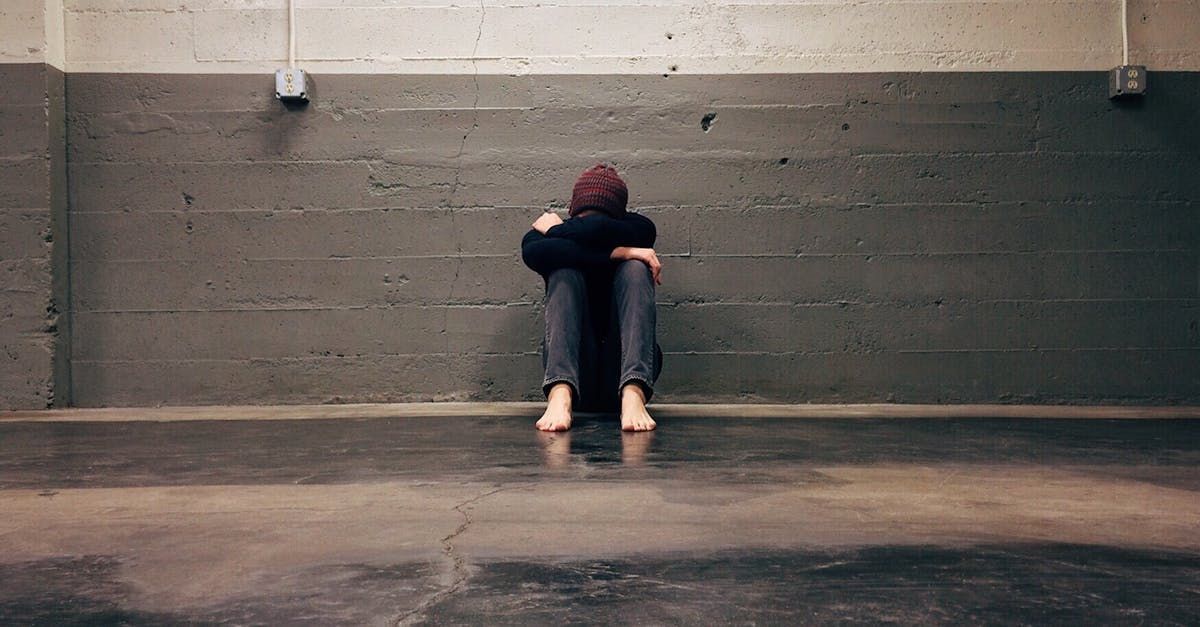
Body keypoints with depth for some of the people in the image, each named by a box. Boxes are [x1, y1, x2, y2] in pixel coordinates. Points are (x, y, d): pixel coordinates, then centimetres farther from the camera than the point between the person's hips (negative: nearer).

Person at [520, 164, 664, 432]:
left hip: (623, 373, 0)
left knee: (635, 268, -20)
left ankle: (633, 395, -40)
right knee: (565, 272, -20)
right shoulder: (542, 235, 4)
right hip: (574, 376, 0)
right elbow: (533, 252, -23)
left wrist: (555, 229, -3)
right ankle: (560, 395, -42)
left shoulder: (640, 229, 3)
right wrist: (617, 253, -23)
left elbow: (600, 230, -22)